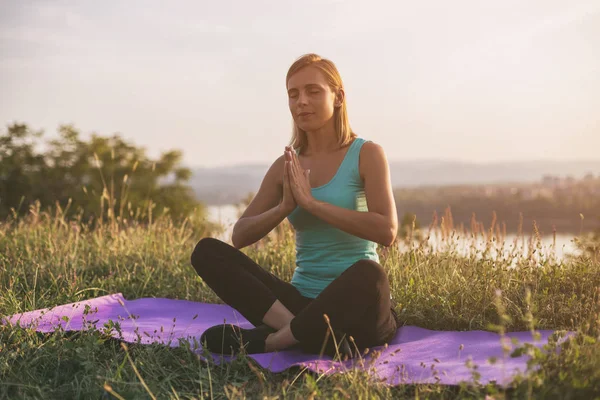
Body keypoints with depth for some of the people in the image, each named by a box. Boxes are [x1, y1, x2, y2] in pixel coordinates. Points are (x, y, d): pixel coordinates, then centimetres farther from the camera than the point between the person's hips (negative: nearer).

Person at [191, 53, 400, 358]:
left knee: (368, 275, -40)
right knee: (207, 251, -14)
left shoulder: (366, 155, -3)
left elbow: (387, 231, -19)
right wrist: (284, 207, -14)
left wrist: (311, 202, -20)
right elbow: (239, 236, 4)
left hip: (355, 308, -4)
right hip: (302, 301, 4)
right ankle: (301, 330, -29)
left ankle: (269, 339, -23)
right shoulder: (285, 166, 8)